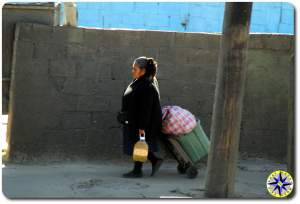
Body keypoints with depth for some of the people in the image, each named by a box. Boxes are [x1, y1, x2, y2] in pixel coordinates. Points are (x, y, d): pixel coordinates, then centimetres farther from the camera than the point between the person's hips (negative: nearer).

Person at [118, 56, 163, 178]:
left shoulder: (147, 87, -22)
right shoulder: (138, 82, 9)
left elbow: (146, 109, -24)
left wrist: (142, 127, -25)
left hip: (141, 123, -10)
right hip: (133, 121, 10)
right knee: (135, 145, 15)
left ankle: (137, 171, 13)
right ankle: (155, 161, 22)